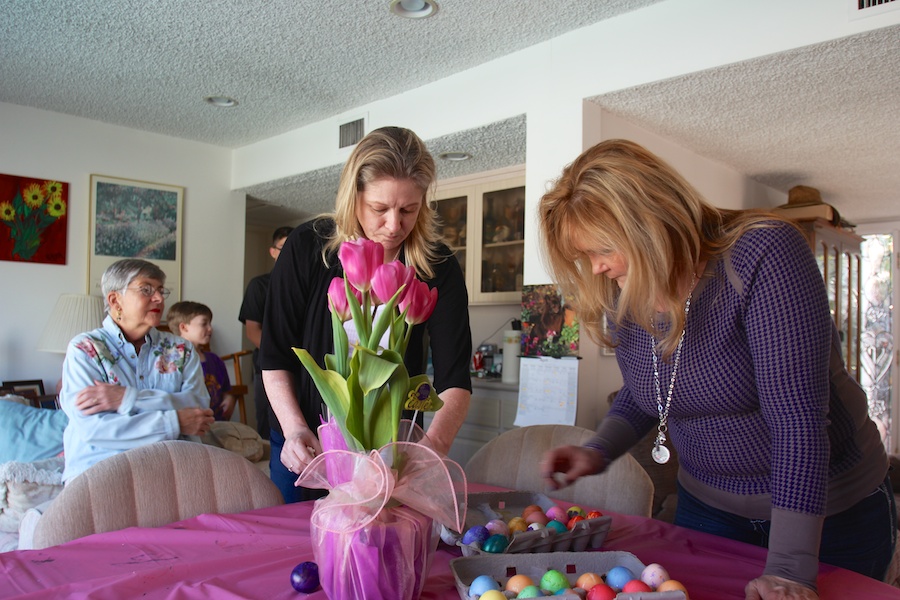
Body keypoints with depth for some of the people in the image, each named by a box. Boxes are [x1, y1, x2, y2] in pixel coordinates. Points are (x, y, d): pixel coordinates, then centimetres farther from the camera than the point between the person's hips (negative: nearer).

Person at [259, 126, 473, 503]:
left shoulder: (437, 266, -15)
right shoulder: (307, 248, -14)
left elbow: (454, 379, -18)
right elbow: (275, 358, -9)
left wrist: (435, 444, -36)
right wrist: (294, 429, -23)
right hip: (305, 445, 1)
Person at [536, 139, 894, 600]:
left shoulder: (764, 254, -26)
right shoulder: (626, 296, -8)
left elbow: (798, 419, -31)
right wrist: (597, 452, -10)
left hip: (830, 517, -5)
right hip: (706, 508, 5)